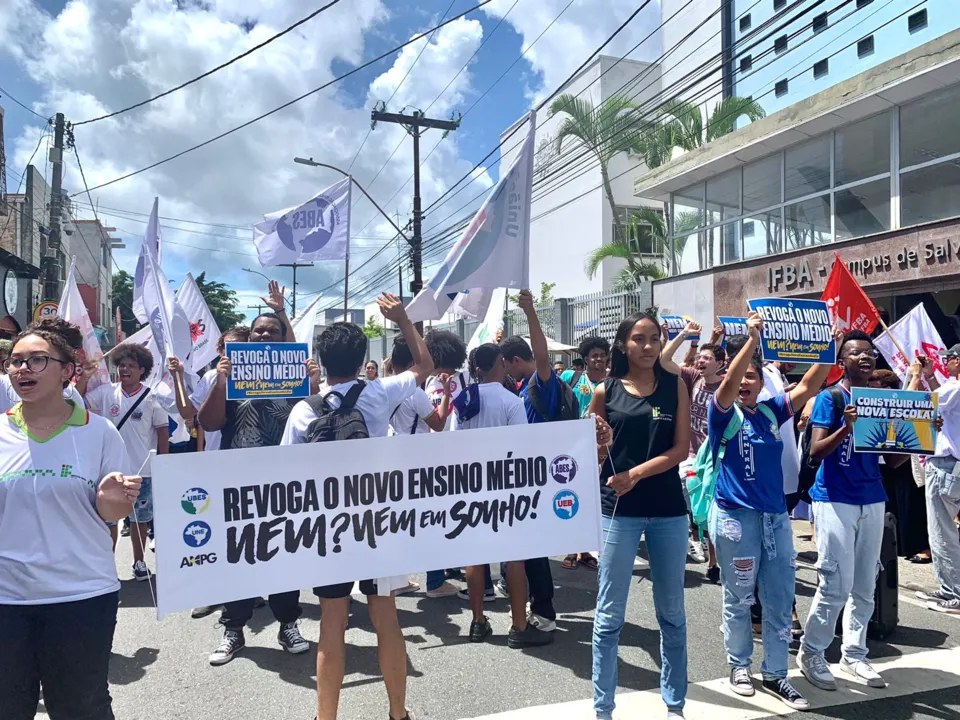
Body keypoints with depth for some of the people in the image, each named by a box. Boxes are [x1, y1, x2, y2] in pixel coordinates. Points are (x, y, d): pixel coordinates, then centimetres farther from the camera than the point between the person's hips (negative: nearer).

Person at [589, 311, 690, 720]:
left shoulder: (674, 386, 3)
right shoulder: (605, 391, 1)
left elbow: (681, 448, -4)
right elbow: (594, 455, 7)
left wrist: (636, 474, -16)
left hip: (668, 509, 2)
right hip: (618, 509, -1)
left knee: (672, 613, 13)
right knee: (609, 615, 4)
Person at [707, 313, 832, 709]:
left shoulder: (771, 411, 6)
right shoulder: (723, 414, -7)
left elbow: (807, 387, 0)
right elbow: (727, 385, -26)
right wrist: (752, 339, -33)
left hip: (776, 515, 5)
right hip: (736, 515, -5)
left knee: (780, 599, 10)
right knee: (739, 598, 8)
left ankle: (775, 674, 23)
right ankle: (739, 666, 26)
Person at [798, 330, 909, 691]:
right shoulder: (829, 398, -6)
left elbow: (893, 459, 11)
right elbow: (815, 452, -13)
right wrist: (846, 427, -28)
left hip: (872, 501, 6)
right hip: (835, 500, -6)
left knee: (865, 586, 11)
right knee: (837, 585, -6)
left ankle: (854, 654, 25)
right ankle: (811, 652, 11)